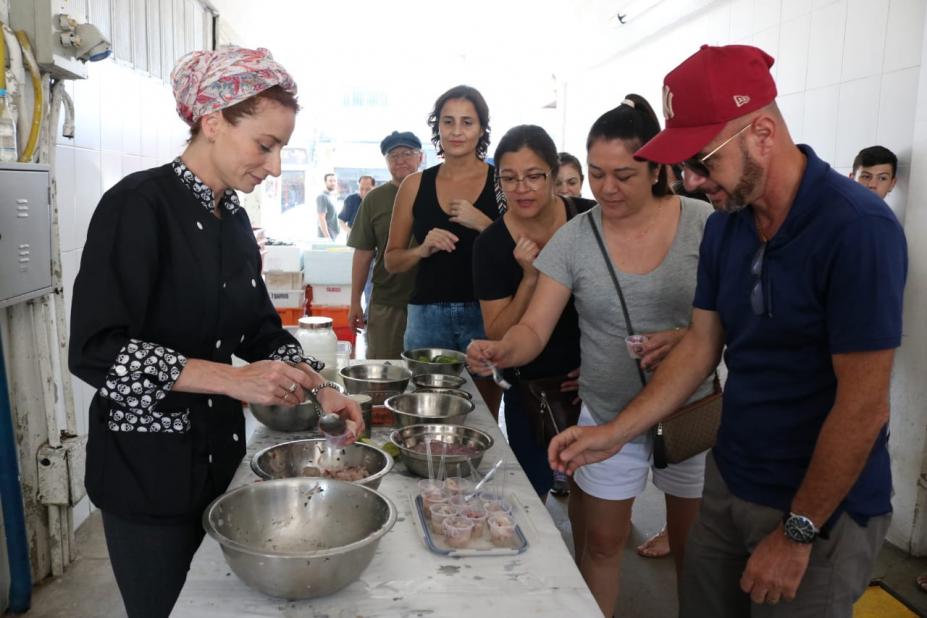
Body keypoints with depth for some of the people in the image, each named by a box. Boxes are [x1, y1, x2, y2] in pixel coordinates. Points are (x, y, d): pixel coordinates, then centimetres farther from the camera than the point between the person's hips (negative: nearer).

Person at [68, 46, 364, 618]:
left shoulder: (234, 218, 6)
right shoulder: (139, 204, -16)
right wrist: (233, 379, -29)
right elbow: (97, 350, -22)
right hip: (148, 462, -7)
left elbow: (259, 328, 13)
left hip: (218, 452, 7)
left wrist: (318, 388, -2)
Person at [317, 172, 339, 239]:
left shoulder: (333, 196, 15)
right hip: (326, 236, -9)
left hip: (334, 236, 9)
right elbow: (321, 219, -19)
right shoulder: (322, 197, -12)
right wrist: (327, 237, -23)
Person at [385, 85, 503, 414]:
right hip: (427, 315, 2)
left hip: (485, 313, -1)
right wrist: (423, 249, -7)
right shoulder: (415, 185, 6)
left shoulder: (502, 181, 0)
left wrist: (483, 223, -13)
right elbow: (392, 260, 11)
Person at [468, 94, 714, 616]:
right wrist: (502, 350, -30)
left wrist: (689, 338, -24)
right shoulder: (573, 239, -7)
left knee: (694, 543, 18)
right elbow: (534, 330, -9)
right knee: (600, 543, 13)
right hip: (608, 416, 1)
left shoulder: (703, 224, -10)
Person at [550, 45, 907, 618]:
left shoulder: (858, 228, -22)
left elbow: (863, 406, -21)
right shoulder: (724, 226, -1)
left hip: (823, 508, -6)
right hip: (729, 483, 6)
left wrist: (799, 533, -14)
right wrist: (614, 434, -3)